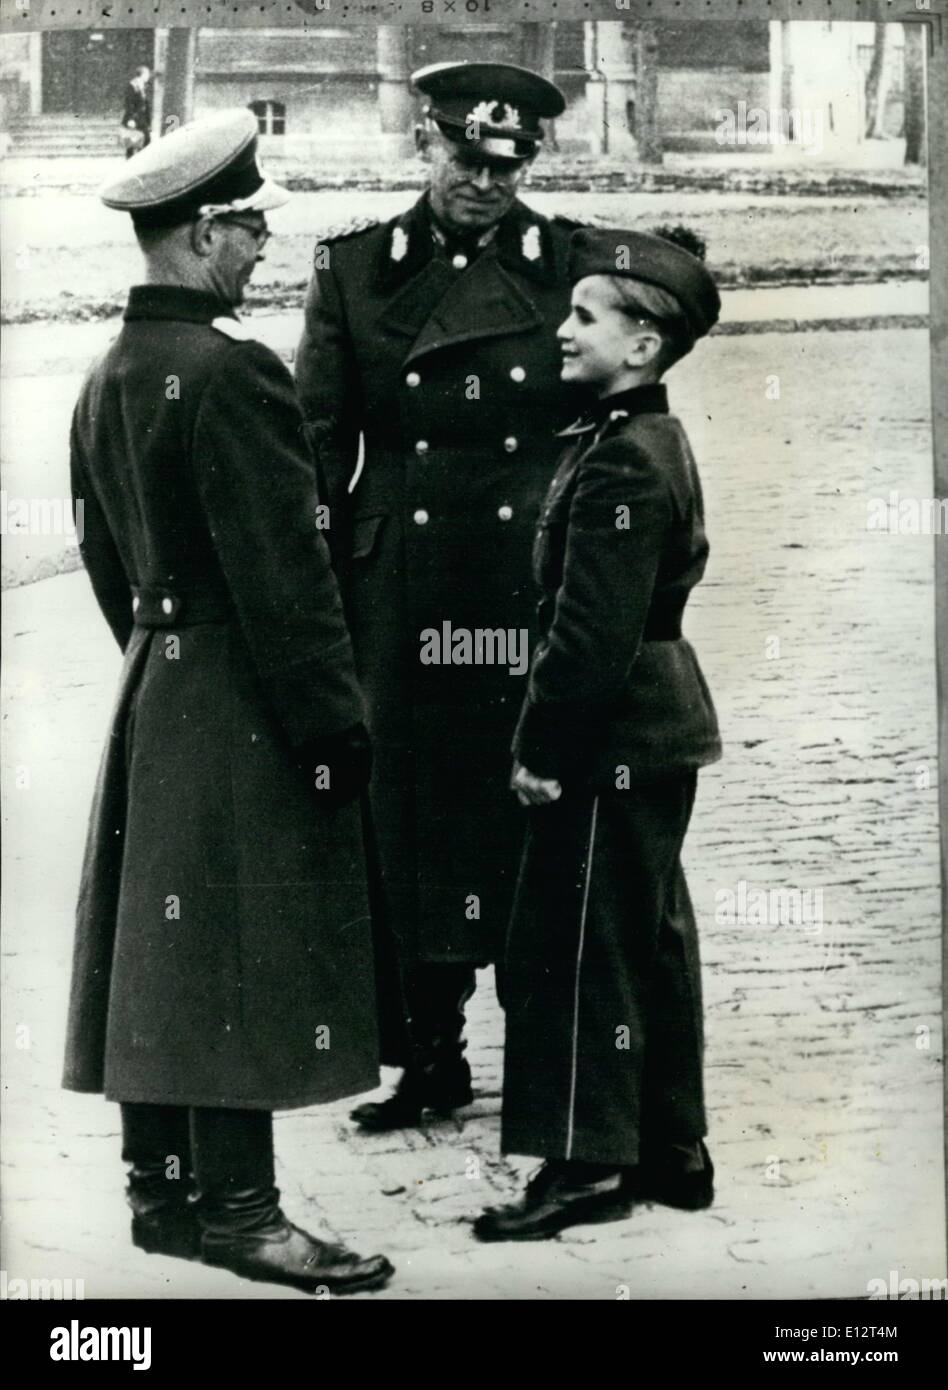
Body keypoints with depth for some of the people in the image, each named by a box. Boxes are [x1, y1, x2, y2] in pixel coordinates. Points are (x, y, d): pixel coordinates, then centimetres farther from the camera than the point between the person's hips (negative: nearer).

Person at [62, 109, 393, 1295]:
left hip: (152, 688, 10)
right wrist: (335, 724, -17)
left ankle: (162, 1186, 22)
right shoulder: (230, 371, -18)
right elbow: (282, 571, -21)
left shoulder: (108, 375, 11)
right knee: (243, 948, -4)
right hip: (243, 706, -10)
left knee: (157, 938, 13)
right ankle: (235, 1207, 3)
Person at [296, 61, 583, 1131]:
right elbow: (319, 442, 6)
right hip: (401, 594, 1)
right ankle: (430, 1058, 21)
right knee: (410, 815, 7)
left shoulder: (576, 263, 5)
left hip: (538, 592, -1)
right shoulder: (355, 267, 6)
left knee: (534, 816, 3)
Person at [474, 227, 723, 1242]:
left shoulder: (619, 462, -20)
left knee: (582, 942, -1)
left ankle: (590, 1164, 8)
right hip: (659, 730, 10)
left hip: (612, 740, -10)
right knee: (652, 939, 15)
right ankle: (672, 1150, 25)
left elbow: (593, 631, -23)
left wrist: (541, 748, -16)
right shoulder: (657, 440, 12)